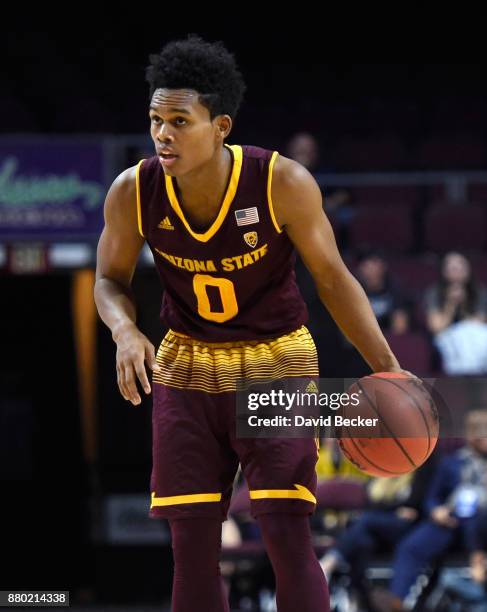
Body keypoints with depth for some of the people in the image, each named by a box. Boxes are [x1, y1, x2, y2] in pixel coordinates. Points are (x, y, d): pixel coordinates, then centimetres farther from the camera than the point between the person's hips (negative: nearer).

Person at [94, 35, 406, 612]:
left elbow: (331, 277, -10)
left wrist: (389, 369, -14)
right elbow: (111, 279, 1)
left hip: (276, 359, -2)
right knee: (191, 539, 1)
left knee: (286, 534, -12)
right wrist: (125, 331, -21)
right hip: (186, 364, 2)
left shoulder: (283, 183, -23)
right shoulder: (133, 193, -17)